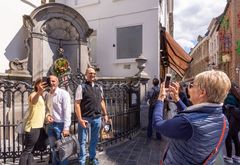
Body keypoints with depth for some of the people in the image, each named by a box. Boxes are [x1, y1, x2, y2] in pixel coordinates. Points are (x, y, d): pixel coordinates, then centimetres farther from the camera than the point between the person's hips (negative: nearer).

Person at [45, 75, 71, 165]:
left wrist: (66, 127, -19)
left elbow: (67, 111, -16)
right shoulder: (47, 95, 8)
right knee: (53, 149, 18)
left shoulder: (63, 93, -12)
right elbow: (47, 109, 18)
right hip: (51, 125, 6)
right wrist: (47, 115, -6)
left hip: (60, 125, -6)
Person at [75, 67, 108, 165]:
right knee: (82, 141, 8)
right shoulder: (81, 87, -8)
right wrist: (80, 119, -17)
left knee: (94, 140, 18)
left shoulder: (99, 87, 8)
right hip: (85, 118, -4)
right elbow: (77, 104, -11)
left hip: (97, 118, 5)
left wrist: (105, 114, 12)